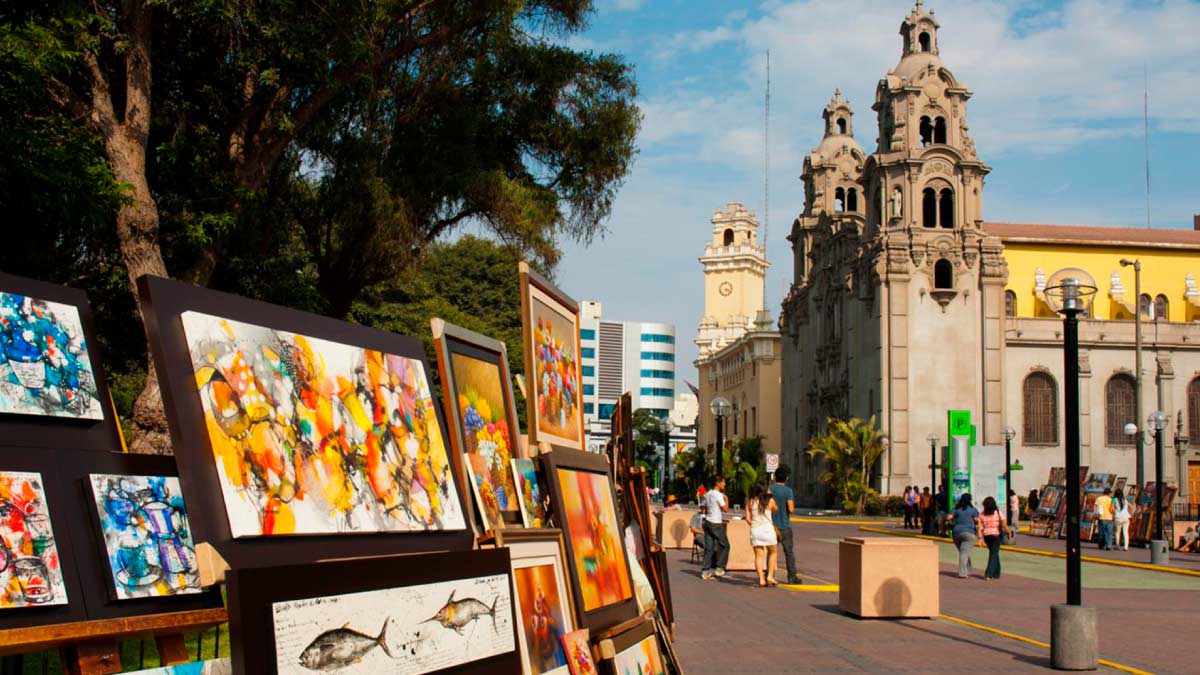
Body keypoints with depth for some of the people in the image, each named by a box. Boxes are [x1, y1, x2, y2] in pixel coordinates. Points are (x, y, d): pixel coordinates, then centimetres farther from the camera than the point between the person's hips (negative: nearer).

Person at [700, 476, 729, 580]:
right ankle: (719, 568, 3)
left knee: (708, 547, 7)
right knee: (725, 546, 6)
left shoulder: (707, 494, 12)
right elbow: (725, 508, -11)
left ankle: (705, 571, 3)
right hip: (716, 524, -7)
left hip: (708, 522, 7)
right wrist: (726, 499, 4)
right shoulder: (718, 494, -13)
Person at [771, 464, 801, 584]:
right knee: (789, 552, 4)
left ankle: (769, 575, 6)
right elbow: (791, 509, -16)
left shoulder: (769, 489, 1)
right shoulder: (788, 491, -10)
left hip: (772, 525, 3)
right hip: (784, 526, -3)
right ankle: (792, 577, 4)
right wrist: (793, 505, 5)